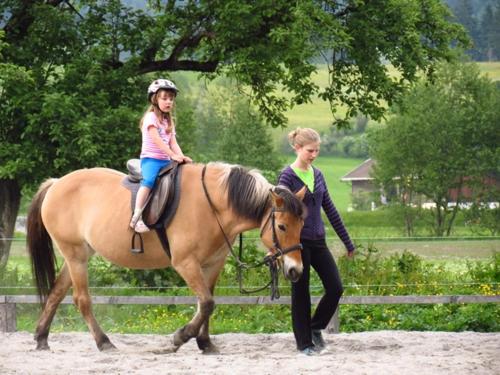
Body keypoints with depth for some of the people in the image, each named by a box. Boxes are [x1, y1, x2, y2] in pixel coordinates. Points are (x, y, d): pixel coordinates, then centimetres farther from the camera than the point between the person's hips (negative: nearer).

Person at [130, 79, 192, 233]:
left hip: (165, 161, 8)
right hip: (150, 158, -8)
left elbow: (173, 143, 8)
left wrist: (181, 157, -11)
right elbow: (157, 140, -15)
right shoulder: (151, 117, -4)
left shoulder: (169, 121, 19)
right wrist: (173, 155, -22)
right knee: (149, 180, -33)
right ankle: (136, 217, -37)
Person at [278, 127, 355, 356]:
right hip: (298, 242, -6)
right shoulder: (288, 176, -8)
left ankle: (316, 327, 20)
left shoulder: (317, 175, 10)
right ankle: (304, 343, 12)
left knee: (335, 288, -1)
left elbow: (330, 210, 14)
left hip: (318, 242, 6)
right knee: (301, 293, 2)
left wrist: (347, 242, 15)